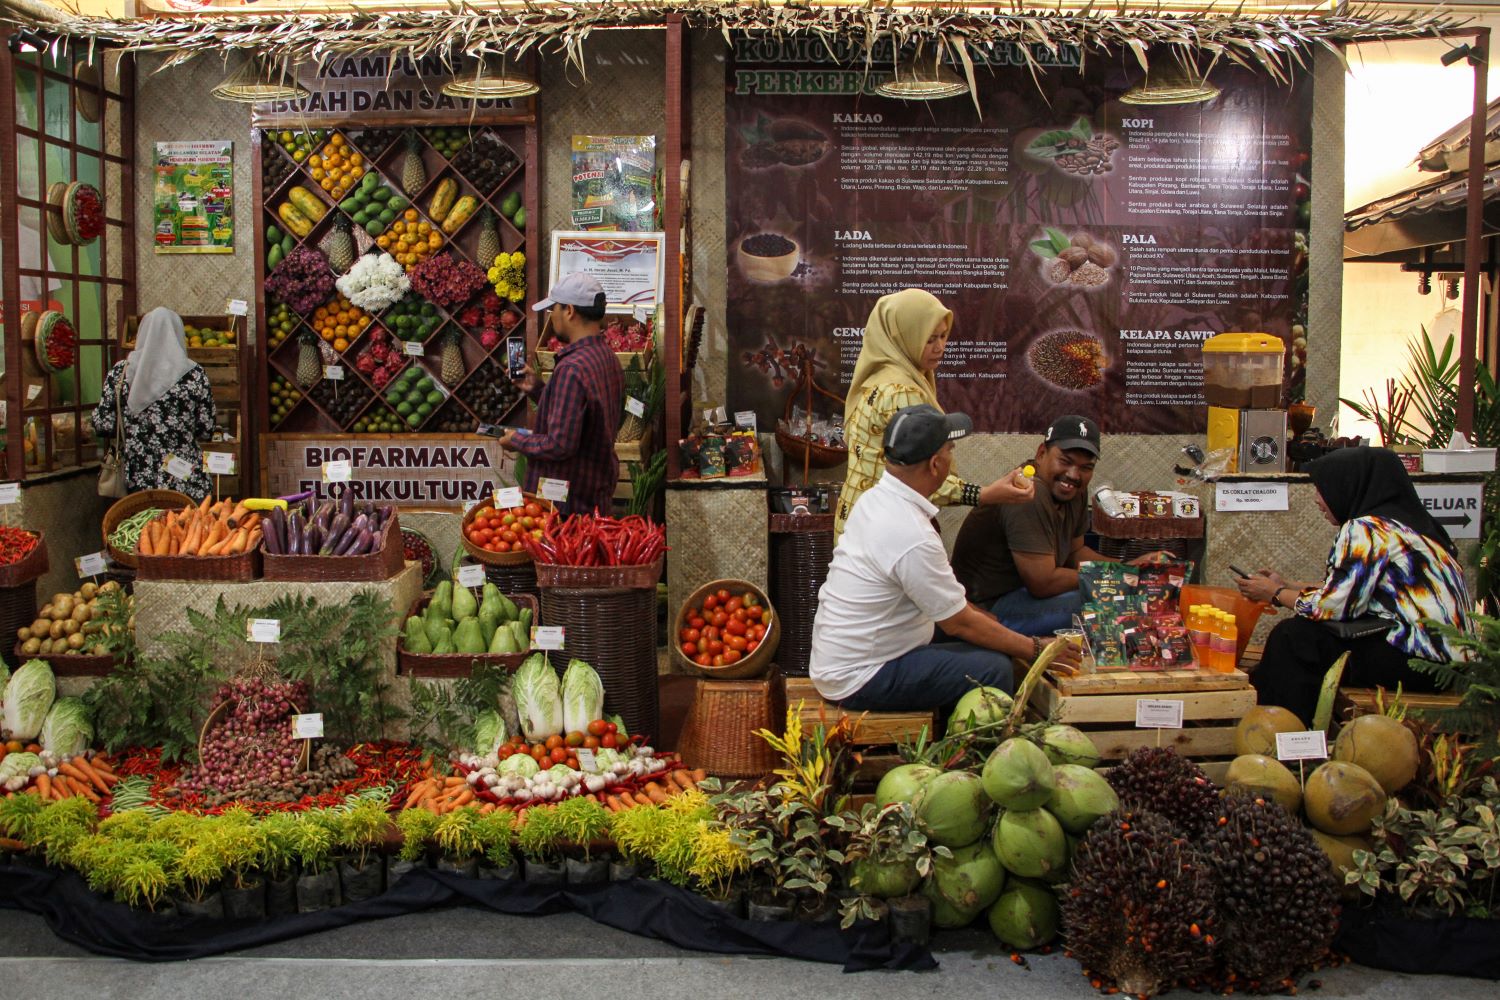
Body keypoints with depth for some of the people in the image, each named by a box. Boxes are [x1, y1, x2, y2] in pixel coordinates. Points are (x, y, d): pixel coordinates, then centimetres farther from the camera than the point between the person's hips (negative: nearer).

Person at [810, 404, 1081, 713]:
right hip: (857, 682, -10)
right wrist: (1035, 649, -4)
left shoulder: (876, 497, 3)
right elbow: (960, 623, -15)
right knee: (992, 669, -17)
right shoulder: (913, 538, -27)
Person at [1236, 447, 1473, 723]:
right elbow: (1347, 591, 18)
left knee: (1292, 636, -5)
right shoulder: (1403, 521, 14)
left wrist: (1276, 594, 1)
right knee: (1303, 632, 15)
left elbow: (1334, 605, -15)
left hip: (1420, 659, -10)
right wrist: (1288, 586, 23)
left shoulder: (1367, 529, -14)